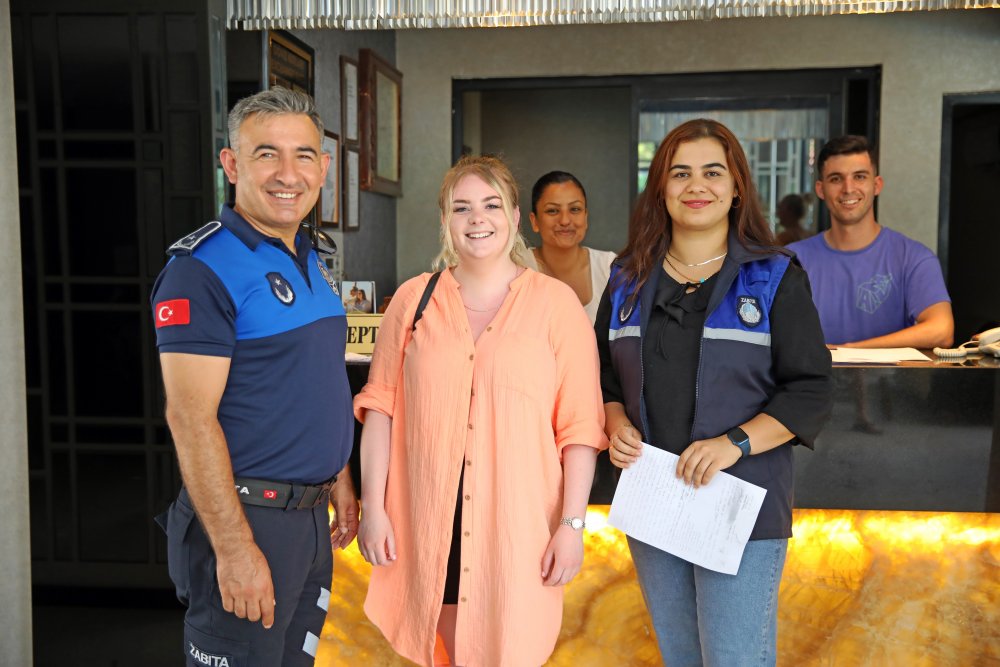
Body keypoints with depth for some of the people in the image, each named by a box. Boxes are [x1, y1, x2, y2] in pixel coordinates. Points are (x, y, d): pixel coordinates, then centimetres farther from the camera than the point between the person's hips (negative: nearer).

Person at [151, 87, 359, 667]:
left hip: (311, 514, 8)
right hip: (245, 516, -8)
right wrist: (235, 548, -22)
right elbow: (191, 419, -20)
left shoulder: (312, 261, 10)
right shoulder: (203, 268, -16)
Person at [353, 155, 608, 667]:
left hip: (519, 526, -2)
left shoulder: (555, 303, -3)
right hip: (433, 523, 2)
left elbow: (580, 425, -5)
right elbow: (381, 407, 5)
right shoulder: (413, 299, 4)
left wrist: (572, 523, -8)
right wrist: (373, 507, 1)